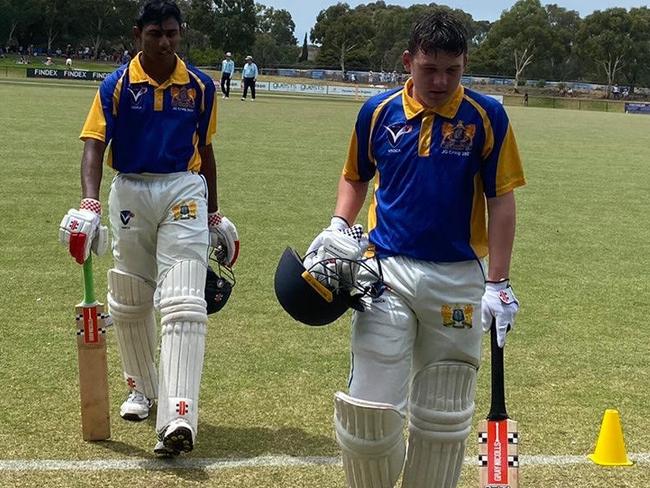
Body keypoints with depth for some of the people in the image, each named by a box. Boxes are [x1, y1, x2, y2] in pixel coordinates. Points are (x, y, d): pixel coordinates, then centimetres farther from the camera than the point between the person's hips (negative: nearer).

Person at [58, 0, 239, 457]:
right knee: (129, 302, 14)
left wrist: (213, 212, 14)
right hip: (130, 192, 1)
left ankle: (178, 418, -22)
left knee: (183, 301, -15)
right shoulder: (117, 85, -4)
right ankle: (142, 388, 37)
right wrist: (90, 202, -28)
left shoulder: (200, 86, 2)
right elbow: (95, 145, -12)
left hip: (184, 191, -1)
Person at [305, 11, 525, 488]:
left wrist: (498, 284, -5)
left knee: (444, 415, 10)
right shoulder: (379, 111, 1)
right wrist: (339, 225, -2)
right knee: (371, 407, -3)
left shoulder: (486, 117, -4)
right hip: (387, 272, 1)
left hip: (459, 279, 0)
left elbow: (500, 201, -2)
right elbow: (355, 178, 16)